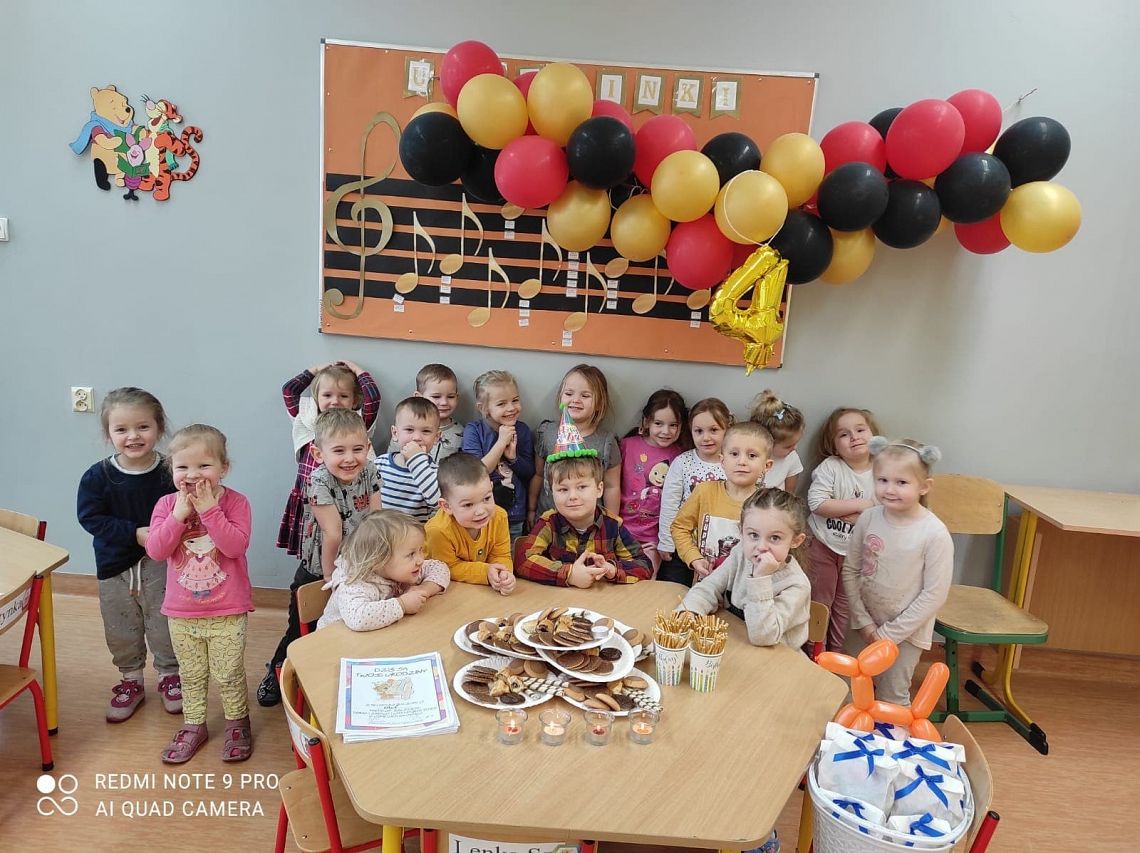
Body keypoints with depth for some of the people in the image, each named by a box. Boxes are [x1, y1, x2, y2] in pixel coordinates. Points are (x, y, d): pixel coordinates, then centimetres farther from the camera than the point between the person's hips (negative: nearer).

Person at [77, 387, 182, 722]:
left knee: (164, 625, 11)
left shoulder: (170, 472, -14)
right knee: (121, 631, 16)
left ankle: (169, 675, 33)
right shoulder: (97, 476, -11)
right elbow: (91, 518, -11)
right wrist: (135, 533, -20)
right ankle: (131, 680, 37)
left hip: (161, 564, -1)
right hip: (114, 565, 2)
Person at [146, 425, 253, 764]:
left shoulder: (235, 502, -13)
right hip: (182, 612, 3)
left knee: (229, 675, 10)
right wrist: (180, 514, -22)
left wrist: (209, 510, -27)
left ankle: (237, 723, 32)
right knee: (191, 675, 20)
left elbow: (236, 546, -25)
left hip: (227, 611, -3)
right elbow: (155, 550, -13)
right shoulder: (167, 505, -4)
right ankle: (193, 724, 38)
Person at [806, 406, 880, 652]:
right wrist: (859, 505, -21)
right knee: (819, 604, 12)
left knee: (844, 608, 16)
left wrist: (841, 511, -19)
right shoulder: (830, 467, -12)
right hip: (824, 548, -1)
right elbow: (817, 503, -23)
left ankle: (836, 653, 34)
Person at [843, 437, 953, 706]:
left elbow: (935, 594, -16)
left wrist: (890, 633, -13)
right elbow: (850, 570, -1)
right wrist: (863, 621, -7)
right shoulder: (868, 519, -10)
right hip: (867, 625, 4)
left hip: (906, 630, -3)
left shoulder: (935, 534, -20)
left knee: (891, 698, 10)